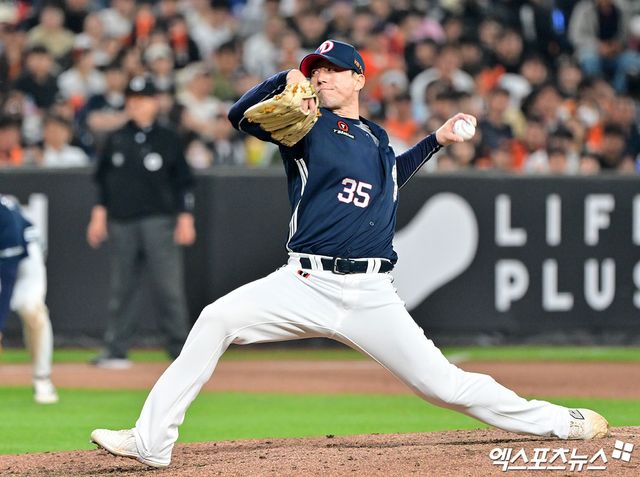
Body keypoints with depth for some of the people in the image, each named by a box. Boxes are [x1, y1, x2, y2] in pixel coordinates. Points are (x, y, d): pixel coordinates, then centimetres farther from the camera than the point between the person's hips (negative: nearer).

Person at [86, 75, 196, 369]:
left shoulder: (168, 140, 5)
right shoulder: (116, 141, 13)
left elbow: (184, 183, 5)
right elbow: (103, 181, 17)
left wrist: (185, 218, -3)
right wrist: (99, 214, 9)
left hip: (159, 220, -3)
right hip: (122, 223, 3)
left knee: (168, 286, -8)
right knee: (121, 288, 3)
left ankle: (180, 349, -5)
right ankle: (116, 350, 6)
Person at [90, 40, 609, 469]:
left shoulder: (378, 139, 18)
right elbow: (241, 115, -7)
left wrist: (436, 140, 32)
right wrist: (286, 80, -19)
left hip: (371, 294, 2)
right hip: (307, 284, -1)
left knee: (442, 383, -3)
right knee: (215, 321, -22)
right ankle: (151, 442, -19)